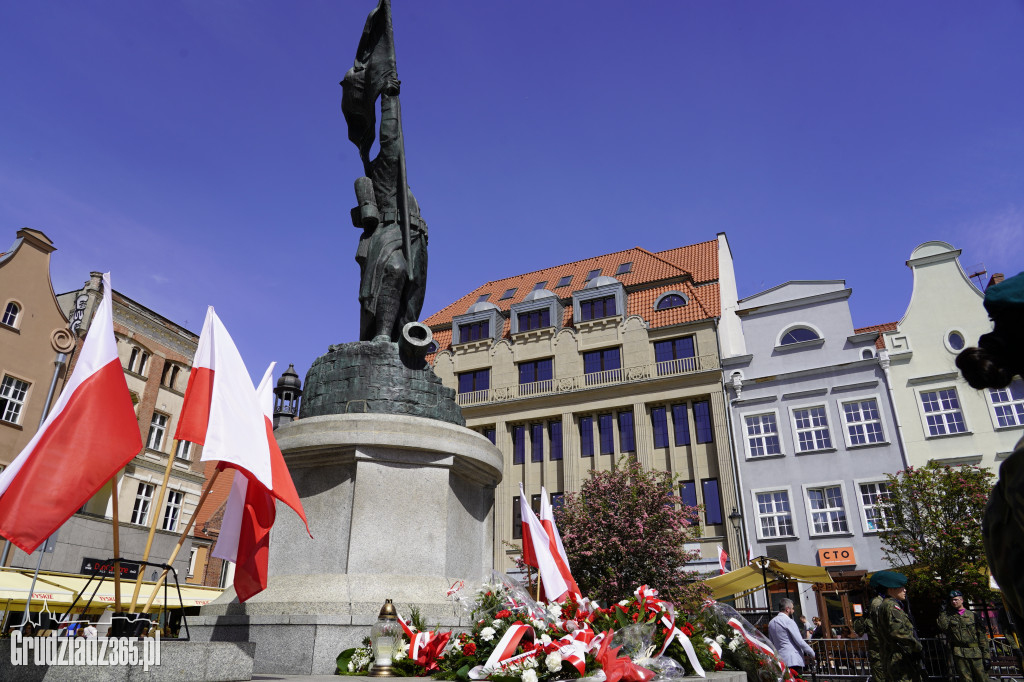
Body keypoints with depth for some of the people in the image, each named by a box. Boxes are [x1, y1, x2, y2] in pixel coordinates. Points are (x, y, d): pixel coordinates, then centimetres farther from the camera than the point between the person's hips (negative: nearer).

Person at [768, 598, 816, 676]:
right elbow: (799, 641, -10)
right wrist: (811, 653, 3)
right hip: (793, 660, -7)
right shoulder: (789, 621, -10)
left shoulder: (771, 623, 14)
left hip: (780, 660, 7)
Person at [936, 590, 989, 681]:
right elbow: (943, 627, -8)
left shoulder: (973, 615, 8)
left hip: (976, 653, 0)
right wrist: (943, 611, -3)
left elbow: (982, 636, 6)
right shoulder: (949, 616, 12)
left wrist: (986, 656, -1)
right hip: (959, 654, 1)